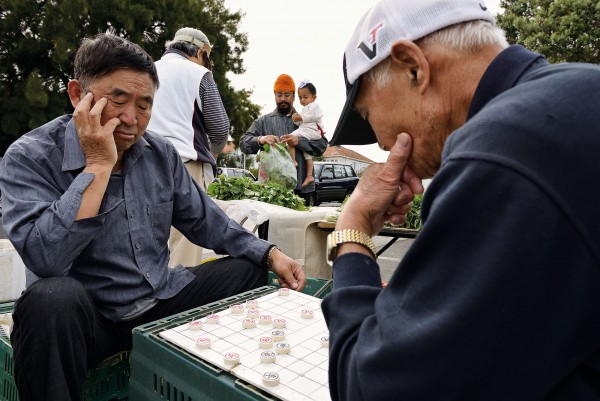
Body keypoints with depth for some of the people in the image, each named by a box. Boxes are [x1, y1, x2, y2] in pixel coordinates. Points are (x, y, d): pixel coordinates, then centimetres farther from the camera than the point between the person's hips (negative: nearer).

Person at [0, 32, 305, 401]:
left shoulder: (161, 153, 1)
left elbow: (204, 220, 8)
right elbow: (46, 260, -29)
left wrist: (270, 254, -4)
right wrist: (98, 165, -26)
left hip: (162, 299, 6)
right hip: (90, 315, -5)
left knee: (248, 271, -1)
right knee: (53, 299, -37)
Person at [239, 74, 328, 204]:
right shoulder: (264, 121, 14)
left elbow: (322, 144, 3)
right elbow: (244, 142, 3)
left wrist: (299, 142, -15)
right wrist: (260, 140, -19)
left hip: (302, 186, 1)